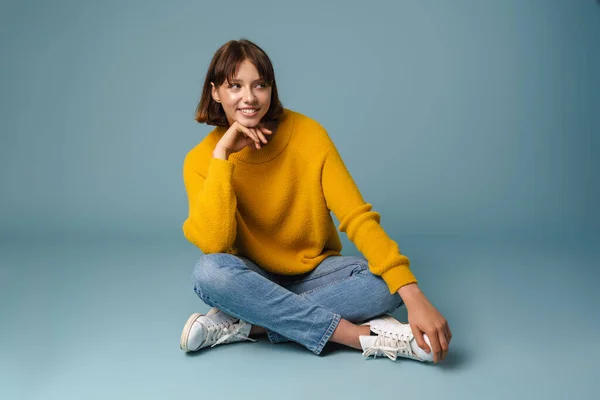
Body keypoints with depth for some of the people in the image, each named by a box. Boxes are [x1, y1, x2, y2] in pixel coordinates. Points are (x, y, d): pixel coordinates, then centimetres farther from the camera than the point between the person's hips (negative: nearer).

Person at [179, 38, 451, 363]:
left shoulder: (308, 134, -13)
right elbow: (214, 245, -25)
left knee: (389, 281, -26)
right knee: (210, 271, -34)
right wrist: (221, 154, -29)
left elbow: (357, 216, -20)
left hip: (314, 273, 1)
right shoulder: (201, 160, -12)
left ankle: (243, 325, -24)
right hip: (253, 279, 0)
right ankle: (363, 335, -28)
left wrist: (413, 295, -31)